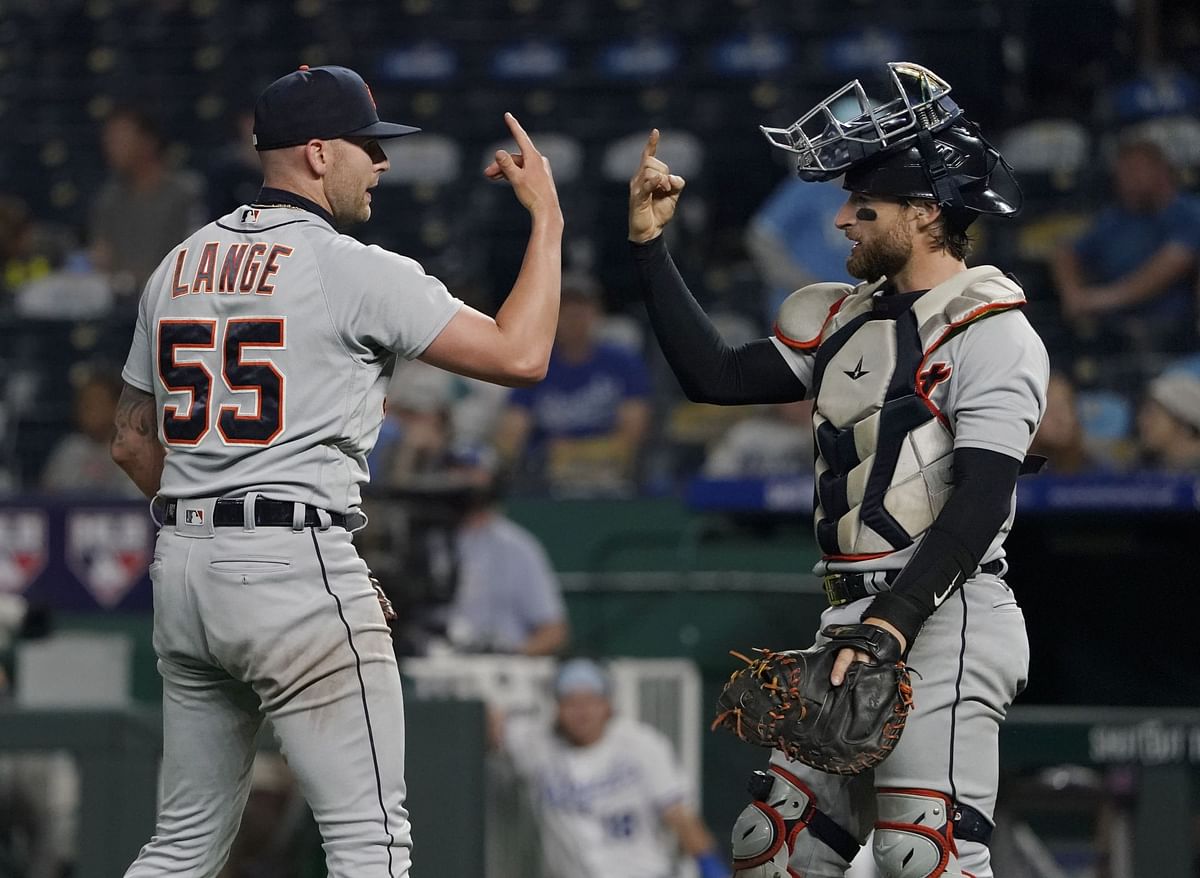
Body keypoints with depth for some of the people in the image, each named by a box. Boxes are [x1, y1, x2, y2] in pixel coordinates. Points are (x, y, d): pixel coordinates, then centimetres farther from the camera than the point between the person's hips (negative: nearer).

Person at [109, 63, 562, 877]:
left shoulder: (178, 267, 13)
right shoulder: (358, 270, -8)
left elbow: (133, 442, 20)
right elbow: (520, 353, -11)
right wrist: (547, 219, 0)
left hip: (182, 567, 8)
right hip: (298, 566, -8)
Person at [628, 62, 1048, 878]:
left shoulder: (990, 332, -7)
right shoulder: (843, 321, 18)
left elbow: (981, 500, -16)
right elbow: (714, 376, 18)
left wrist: (893, 622, -24)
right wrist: (650, 243, 16)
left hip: (943, 618, -9)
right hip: (854, 618, 9)